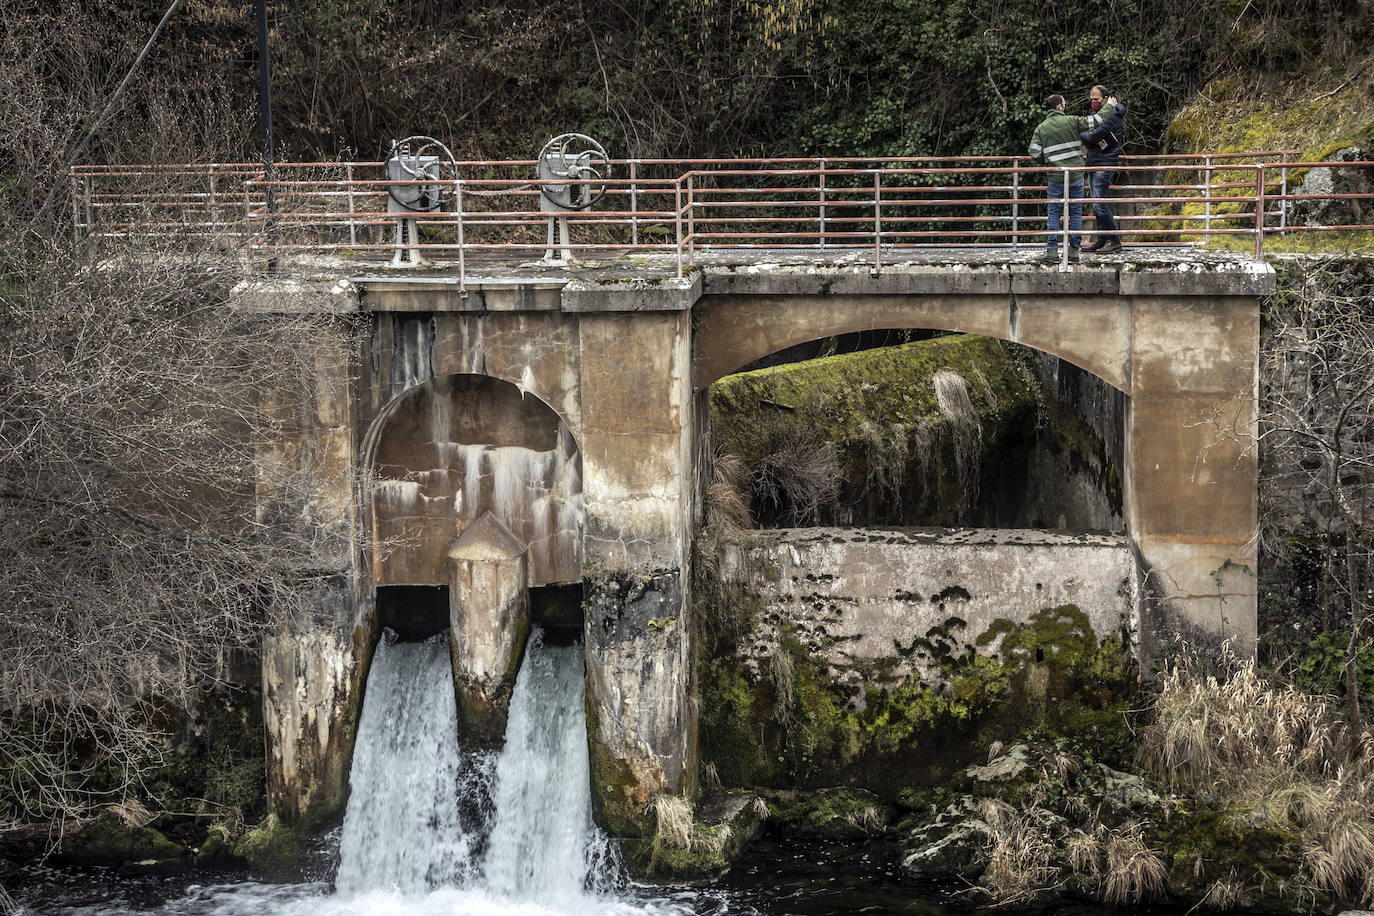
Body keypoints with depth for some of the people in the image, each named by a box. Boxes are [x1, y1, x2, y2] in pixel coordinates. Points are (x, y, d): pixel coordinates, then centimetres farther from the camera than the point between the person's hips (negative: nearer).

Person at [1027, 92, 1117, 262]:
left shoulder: (1041, 128, 1)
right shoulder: (1071, 121, -3)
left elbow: (1034, 152, -4)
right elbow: (1095, 121, -2)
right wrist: (1109, 106, 15)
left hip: (1056, 178, 0)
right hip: (1076, 176, 0)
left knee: (1054, 213, 5)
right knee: (1076, 212, 8)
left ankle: (1052, 250, -2)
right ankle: (1074, 249, 8)